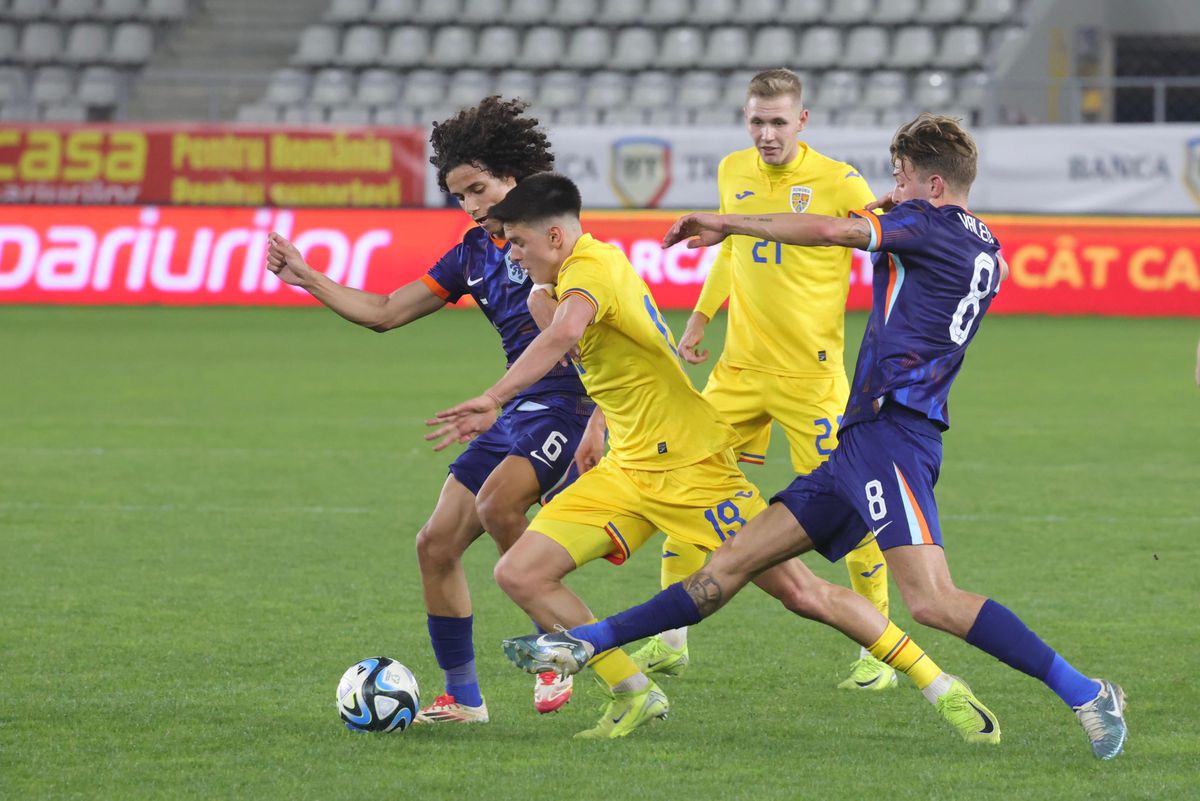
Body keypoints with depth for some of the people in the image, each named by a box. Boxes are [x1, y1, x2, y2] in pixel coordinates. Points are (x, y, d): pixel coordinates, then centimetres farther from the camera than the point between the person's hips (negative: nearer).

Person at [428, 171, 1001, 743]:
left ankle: (944, 692, 6)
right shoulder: (602, 260, 10)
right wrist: (596, 427, 27)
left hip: (689, 466, -9)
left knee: (803, 595, -6)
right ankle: (634, 696, 4)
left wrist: (493, 400, -46)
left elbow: (564, 334, -42)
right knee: (518, 574, -4)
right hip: (626, 469, 9)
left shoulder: (589, 271, -19)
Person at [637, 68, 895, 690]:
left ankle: (877, 652, 8)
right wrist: (699, 319, 22)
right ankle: (669, 642, 13)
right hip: (740, 367, 5)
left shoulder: (839, 184, -10)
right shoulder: (733, 173, 7)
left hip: (812, 371, -5)